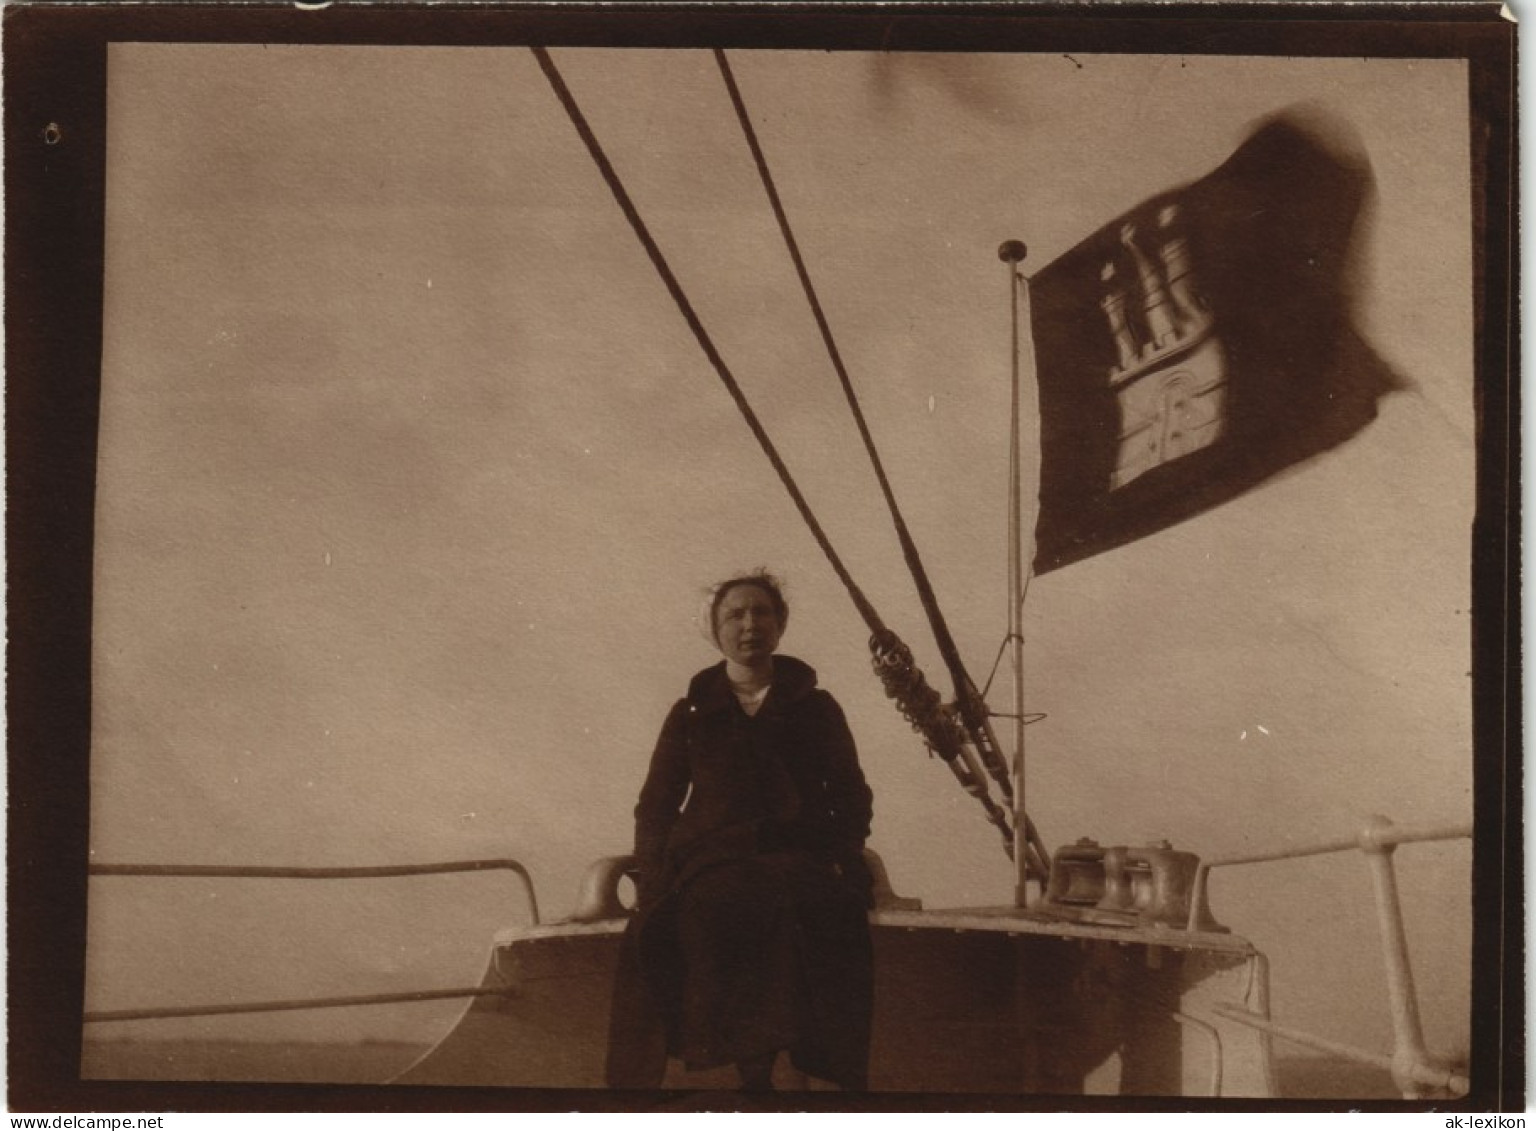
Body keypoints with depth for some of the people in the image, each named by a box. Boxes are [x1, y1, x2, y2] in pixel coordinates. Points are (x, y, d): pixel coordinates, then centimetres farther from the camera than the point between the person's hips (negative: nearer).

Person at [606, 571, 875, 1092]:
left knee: (790, 910, -38)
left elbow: (851, 798, 21)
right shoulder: (690, 713, 20)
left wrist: (841, 858, 1)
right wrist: (654, 879, 2)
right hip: (712, 862, 0)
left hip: (797, 858, 0)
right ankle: (751, 1067, -38)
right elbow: (655, 806, 19)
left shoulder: (816, 708, 20)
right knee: (711, 913, -38)